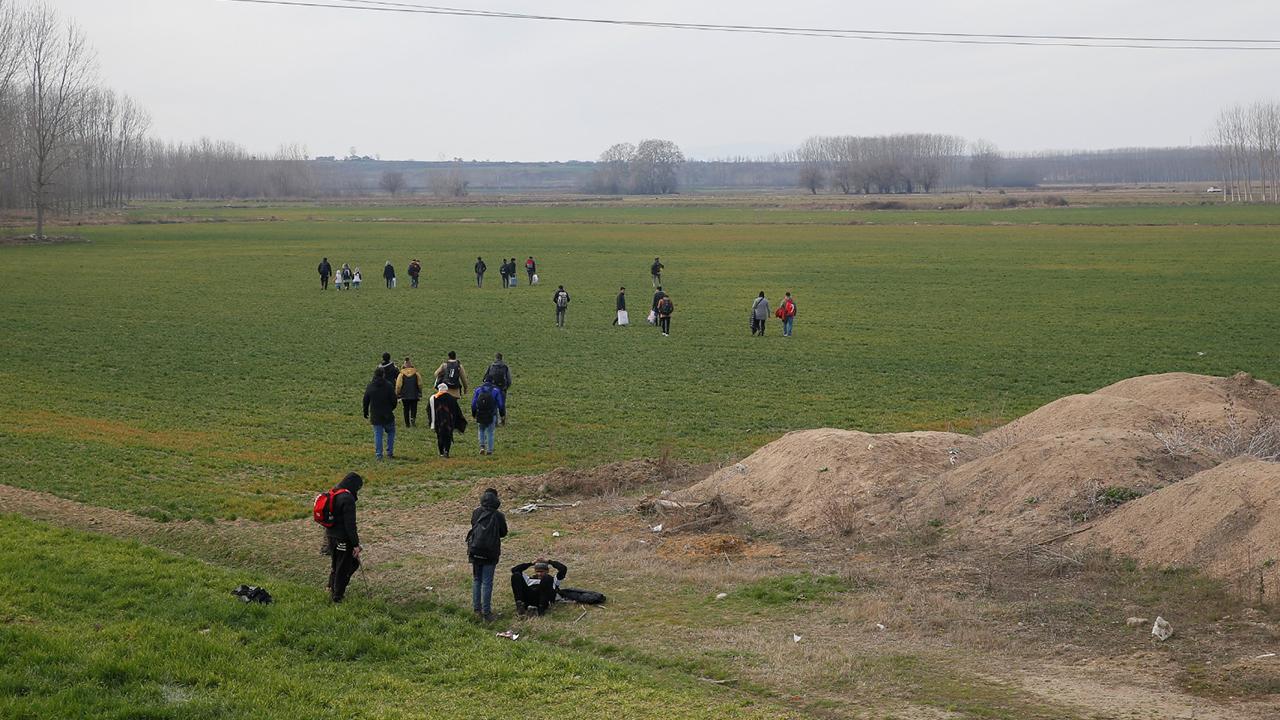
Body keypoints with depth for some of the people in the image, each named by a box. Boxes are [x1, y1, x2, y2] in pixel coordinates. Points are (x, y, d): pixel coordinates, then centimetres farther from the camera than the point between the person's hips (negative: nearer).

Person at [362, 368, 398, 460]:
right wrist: (391, 409, 15)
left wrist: (365, 413, 21)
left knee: (377, 435, 6)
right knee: (391, 432, 14)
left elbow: (365, 401, 7)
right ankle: (390, 453, 11)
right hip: (387, 415, -2)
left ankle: (378, 455, 2)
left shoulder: (370, 387, 0)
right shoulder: (388, 386, -8)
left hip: (375, 416, 2)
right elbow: (394, 400, -6)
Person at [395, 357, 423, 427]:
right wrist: (420, 395, 11)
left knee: (406, 410, 11)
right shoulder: (416, 374, -2)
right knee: (414, 408, 10)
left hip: (405, 396, 0)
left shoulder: (401, 374, -4)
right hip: (414, 396, 0)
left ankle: (407, 424, 12)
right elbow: (420, 385, 2)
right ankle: (413, 418, -18)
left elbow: (398, 386, -4)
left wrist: (398, 396, 4)